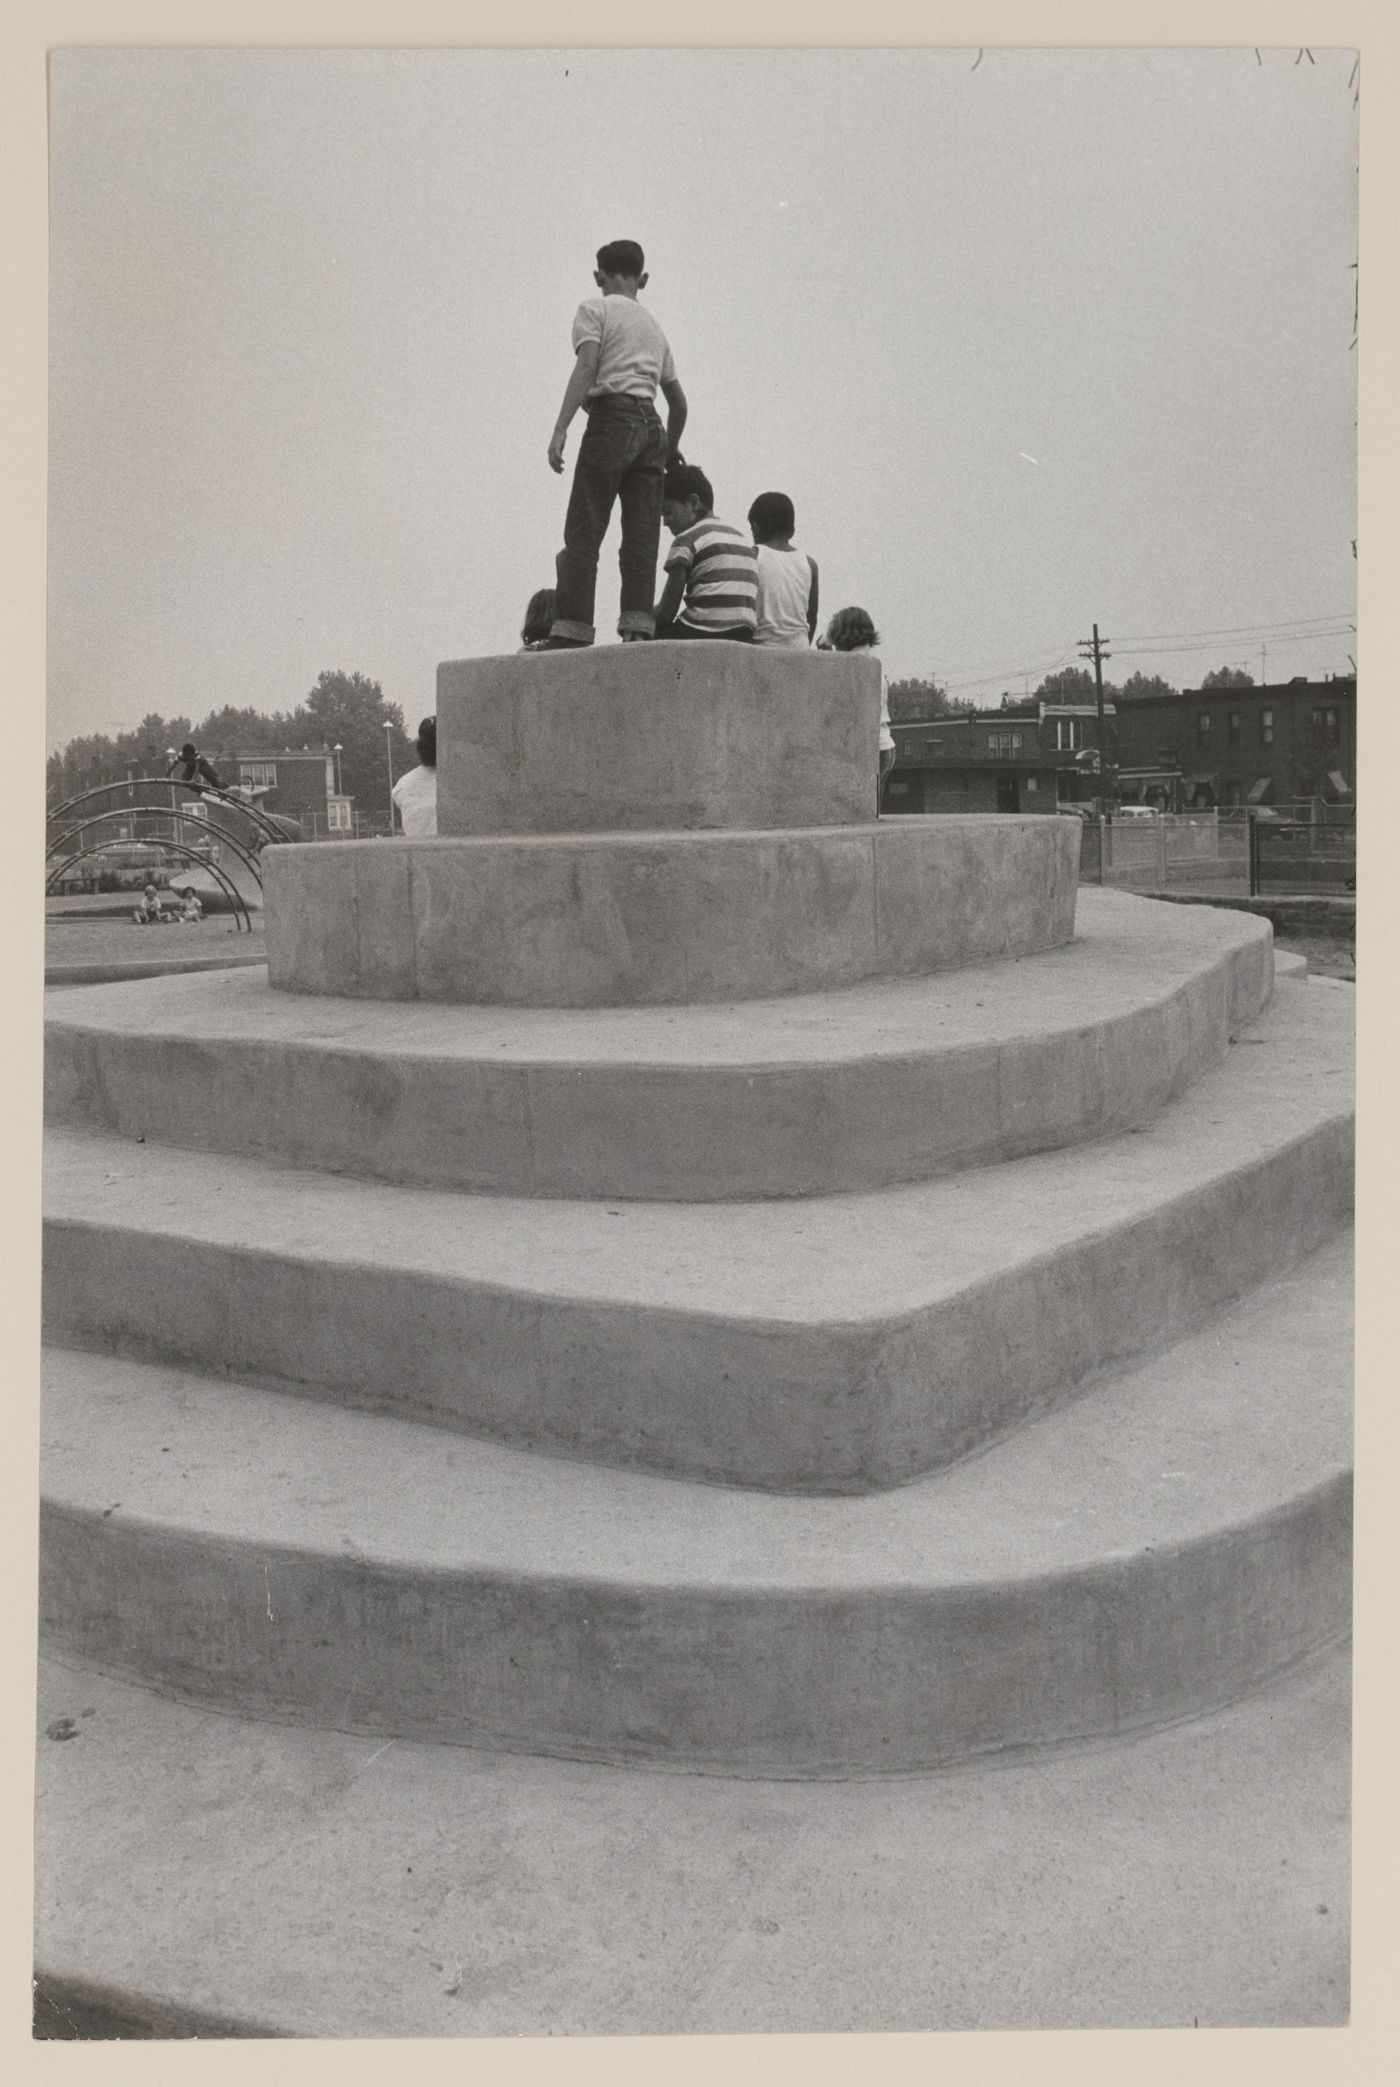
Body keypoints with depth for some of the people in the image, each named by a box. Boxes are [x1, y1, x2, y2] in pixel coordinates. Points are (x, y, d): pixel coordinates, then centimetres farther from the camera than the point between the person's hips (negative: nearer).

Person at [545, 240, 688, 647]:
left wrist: (560, 429, -17)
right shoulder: (654, 327, 28)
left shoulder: (593, 309, 8)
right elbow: (679, 402, 29)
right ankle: (638, 631, -9)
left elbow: (587, 367, -10)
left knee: (582, 536, -9)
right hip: (652, 424, 6)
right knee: (642, 539, 0)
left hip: (612, 418, -6)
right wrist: (671, 447, 44)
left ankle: (570, 636, -16)